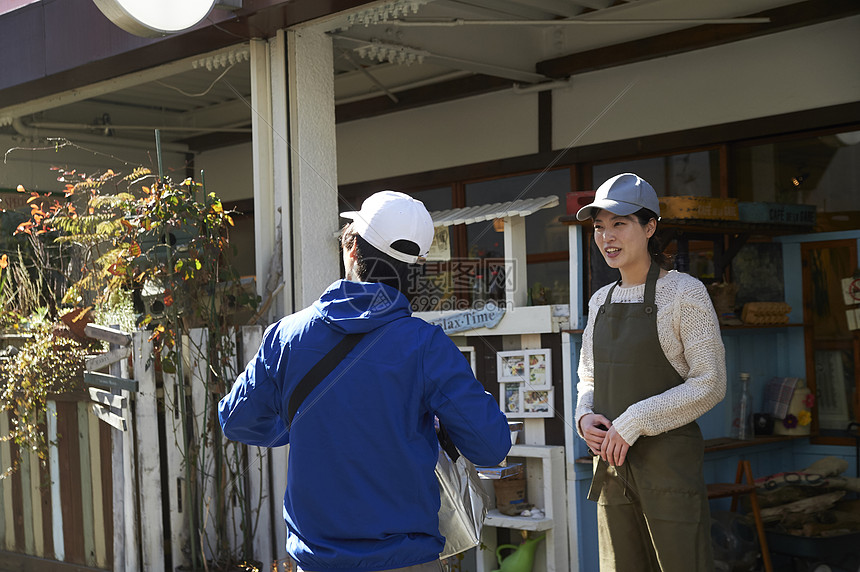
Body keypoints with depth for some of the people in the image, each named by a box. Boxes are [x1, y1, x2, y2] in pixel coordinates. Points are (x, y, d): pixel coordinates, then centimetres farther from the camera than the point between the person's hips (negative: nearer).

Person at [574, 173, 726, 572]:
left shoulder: (683, 292, -7)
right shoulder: (602, 301, 13)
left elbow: (710, 384, -11)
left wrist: (633, 422, -17)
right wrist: (585, 417, -2)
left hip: (668, 460, -6)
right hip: (612, 464, 6)